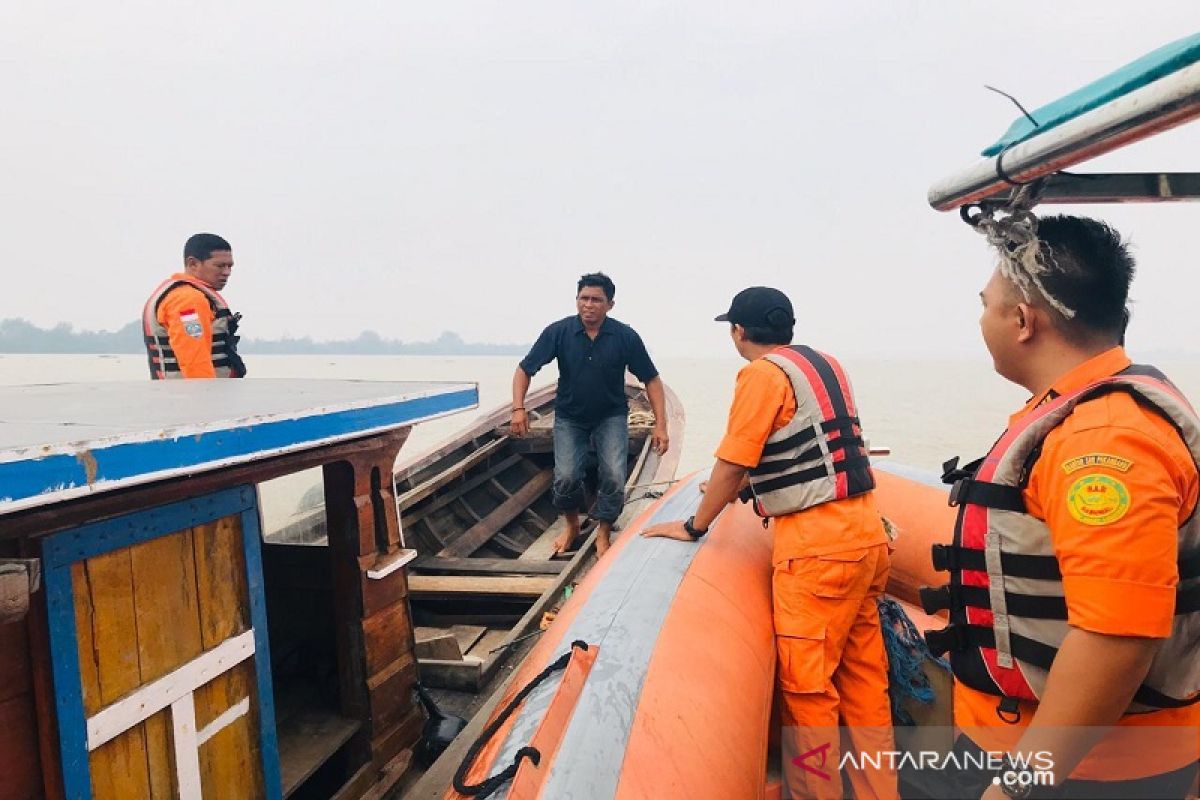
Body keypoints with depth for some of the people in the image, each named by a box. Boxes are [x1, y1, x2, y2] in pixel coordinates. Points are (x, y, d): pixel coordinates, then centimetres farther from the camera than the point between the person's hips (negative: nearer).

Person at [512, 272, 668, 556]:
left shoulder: (626, 337, -16)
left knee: (614, 477, -16)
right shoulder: (558, 332, -16)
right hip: (569, 418, 1)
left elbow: (651, 380, -9)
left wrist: (660, 425, -15)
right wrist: (518, 409, -25)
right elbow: (524, 370, -10)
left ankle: (603, 533, 11)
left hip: (611, 417, 0)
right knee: (566, 477, -12)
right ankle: (572, 525, 21)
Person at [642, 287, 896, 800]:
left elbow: (731, 464, -11)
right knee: (863, 676, 16)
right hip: (866, 533, 9)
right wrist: (739, 487, 36)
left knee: (806, 683, 3)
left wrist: (694, 526, 3)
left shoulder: (762, 374, -10)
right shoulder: (825, 364, 15)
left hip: (815, 546, -9)